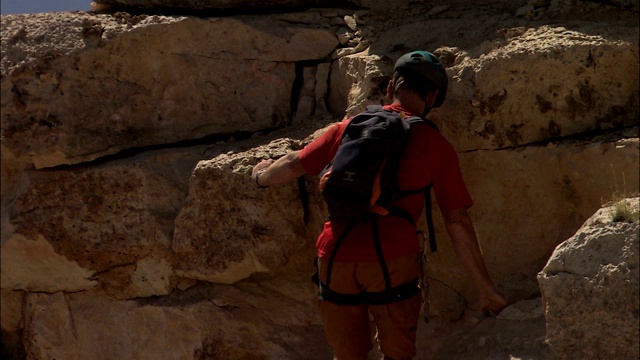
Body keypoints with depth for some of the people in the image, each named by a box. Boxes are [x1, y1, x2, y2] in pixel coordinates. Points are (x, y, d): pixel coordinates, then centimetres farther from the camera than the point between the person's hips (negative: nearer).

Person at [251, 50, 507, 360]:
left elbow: (294, 165, 24)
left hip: (335, 257, 3)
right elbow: (458, 221, 4)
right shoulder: (435, 145, 6)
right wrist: (485, 288, 10)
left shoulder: (348, 128, 14)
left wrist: (262, 176, 46)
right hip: (392, 261, -3)